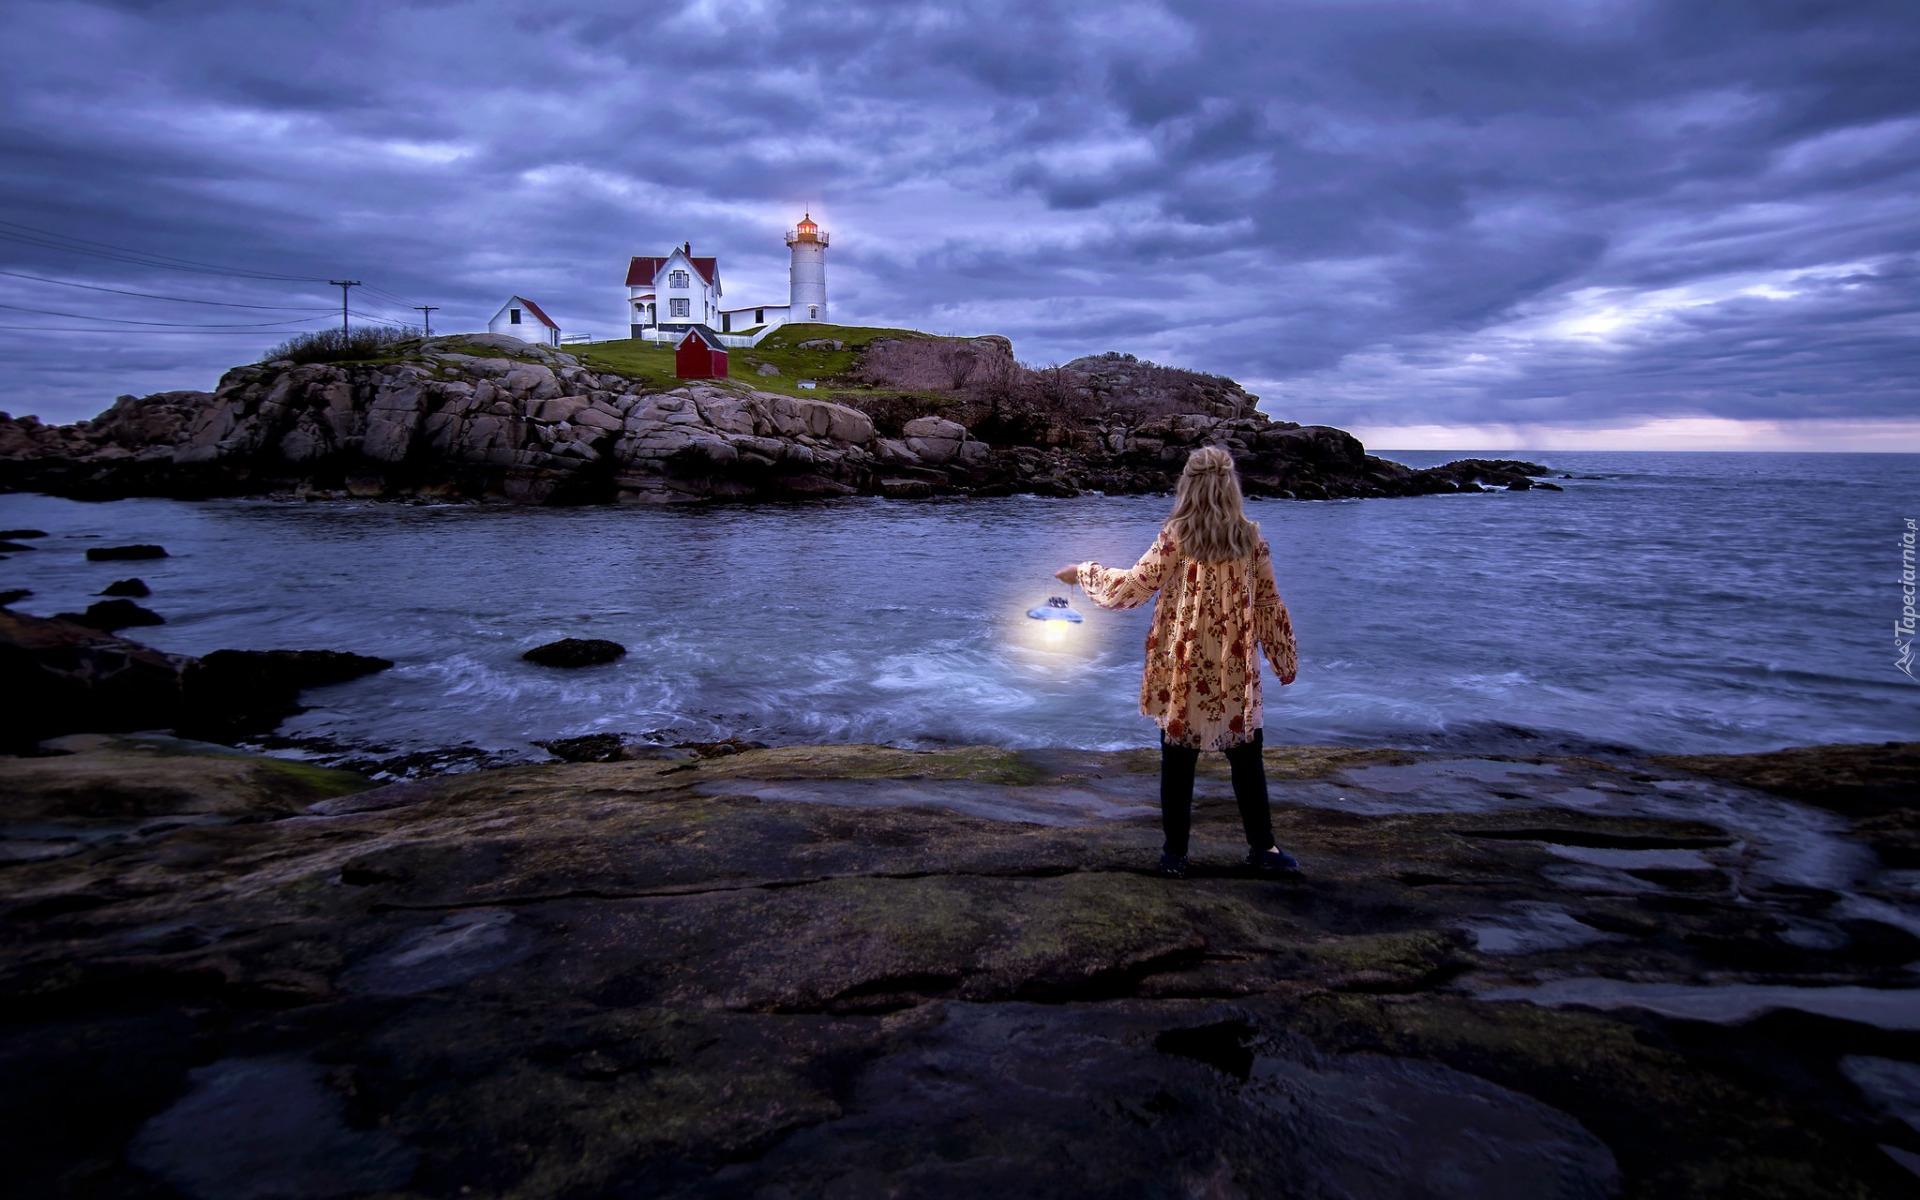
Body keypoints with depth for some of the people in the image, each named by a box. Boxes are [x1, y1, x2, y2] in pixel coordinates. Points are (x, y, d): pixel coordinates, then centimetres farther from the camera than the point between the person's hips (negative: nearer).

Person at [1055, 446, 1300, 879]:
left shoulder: (1176, 536, -10)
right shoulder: (1251, 537, -2)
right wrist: (1285, 659, 14)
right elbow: (1269, 602, 3)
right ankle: (1262, 847, 21)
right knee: (1247, 757, 15)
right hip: (1237, 672, 2)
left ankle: (1175, 853, 15)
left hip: (1184, 671, -2)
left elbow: (1134, 587, -9)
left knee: (1178, 759, 8)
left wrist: (1083, 572, 5)